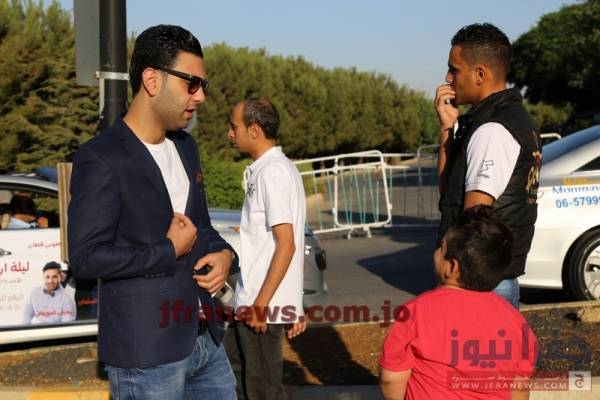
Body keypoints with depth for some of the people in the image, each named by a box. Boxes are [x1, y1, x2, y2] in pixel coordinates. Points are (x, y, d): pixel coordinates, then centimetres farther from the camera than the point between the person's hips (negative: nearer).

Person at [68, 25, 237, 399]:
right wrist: (170, 250, -14)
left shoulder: (186, 146, 11)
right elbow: (85, 256, -19)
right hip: (146, 354, -7)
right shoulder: (101, 159, -14)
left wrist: (223, 253, 0)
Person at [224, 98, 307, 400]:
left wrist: (261, 303, -20)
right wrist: (294, 304, 18)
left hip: (262, 306, -10)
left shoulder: (273, 172, -16)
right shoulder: (266, 169, 14)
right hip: (250, 301, 10)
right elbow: (292, 243, 16)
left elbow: (286, 244, -21)